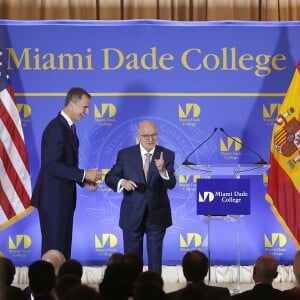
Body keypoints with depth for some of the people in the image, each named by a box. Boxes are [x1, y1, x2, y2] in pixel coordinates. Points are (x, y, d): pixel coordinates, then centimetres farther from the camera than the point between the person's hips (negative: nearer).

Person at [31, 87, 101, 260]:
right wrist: (83, 174, -20)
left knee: (64, 246, 10)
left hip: (64, 197, 10)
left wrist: (84, 181, 6)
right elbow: (52, 166, -24)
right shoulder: (56, 128, -17)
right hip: (53, 199, -10)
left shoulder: (69, 127, 13)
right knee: (53, 248, -6)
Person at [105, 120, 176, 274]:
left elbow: (171, 184, -14)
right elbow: (110, 178, 0)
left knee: (155, 258, 8)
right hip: (132, 215, 0)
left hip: (157, 215, 0)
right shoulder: (125, 154, -2)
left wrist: (162, 170, -35)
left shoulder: (167, 155, -4)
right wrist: (122, 182, -22)